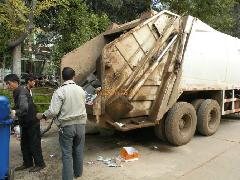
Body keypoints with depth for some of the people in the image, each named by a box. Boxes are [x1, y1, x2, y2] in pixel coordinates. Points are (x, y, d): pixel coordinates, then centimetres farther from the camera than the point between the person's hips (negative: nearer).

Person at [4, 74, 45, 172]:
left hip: (32, 123, -9)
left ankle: (40, 164, 15)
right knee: (24, 144, 16)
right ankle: (27, 163, 29)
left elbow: (24, 108, -36)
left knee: (34, 144, 1)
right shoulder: (17, 92, 8)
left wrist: (16, 112, -50)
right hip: (25, 123, 9)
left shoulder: (22, 92, -21)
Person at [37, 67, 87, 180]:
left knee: (67, 154, 6)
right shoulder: (80, 90, 1)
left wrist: (43, 116, 0)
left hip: (66, 125, -4)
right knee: (78, 150, 18)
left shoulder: (60, 91, -14)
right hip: (80, 124, 4)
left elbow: (53, 111, -17)